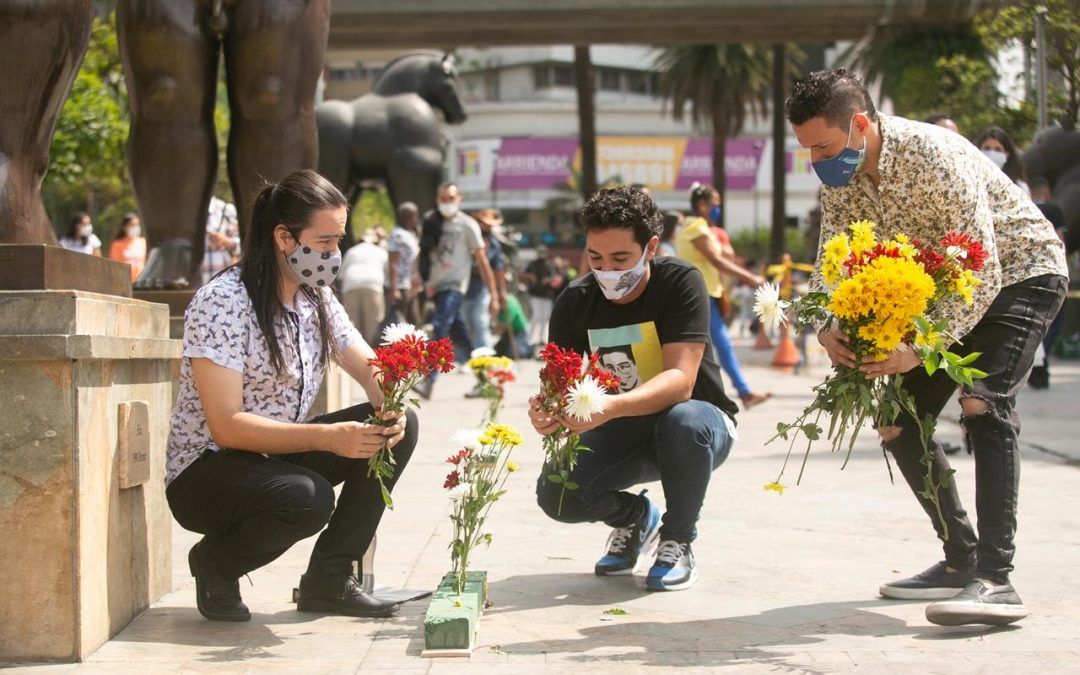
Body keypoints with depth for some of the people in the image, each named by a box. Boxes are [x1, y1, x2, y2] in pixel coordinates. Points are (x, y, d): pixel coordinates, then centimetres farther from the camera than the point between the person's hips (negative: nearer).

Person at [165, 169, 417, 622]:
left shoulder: (318, 299, 4)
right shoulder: (222, 303, -21)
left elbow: (374, 373, 3)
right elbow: (226, 427, -26)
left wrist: (391, 408, -21)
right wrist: (327, 437, -34)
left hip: (278, 457, 8)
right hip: (204, 474, -8)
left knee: (399, 426, -10)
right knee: (308, 498, -36)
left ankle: (328, 579, -5)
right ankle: (216, 563, -4)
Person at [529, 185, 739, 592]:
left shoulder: (680, 283, -21)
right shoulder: (575, 302, -8)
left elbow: (679, 381, -32)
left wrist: (609, 408, -49)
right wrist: (546, 415, -37)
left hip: (700, 423, -3)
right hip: (624, 435, 3)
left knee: (684, 421, -39)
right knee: (555, 493, -22)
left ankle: (678, 540, -10)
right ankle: (634, 517, 13)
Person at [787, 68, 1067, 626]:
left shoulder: (935, 157, -32)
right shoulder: (840, 176, -9)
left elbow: (983, 272, -34)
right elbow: (831, 264, -4)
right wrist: (826, 328, -25)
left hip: (1019, 272, -8)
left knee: (983, 402, -29)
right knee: (899, 421, 2)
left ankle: (995, 579, -33)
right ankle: (961, 561, 14)